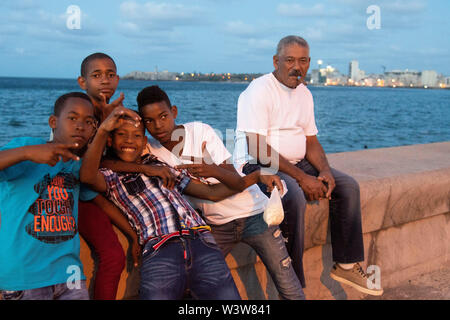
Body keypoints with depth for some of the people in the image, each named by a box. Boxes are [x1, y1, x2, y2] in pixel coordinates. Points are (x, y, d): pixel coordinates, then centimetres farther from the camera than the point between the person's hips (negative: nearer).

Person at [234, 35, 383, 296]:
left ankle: (346, 265, 5)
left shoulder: (304, 94, 10)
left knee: (348, 186, -2)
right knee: (294, 198, -34)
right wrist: (302, 178, -24)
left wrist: (324, 171, -9)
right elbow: (258, 150, -23)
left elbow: (310, 140, 13)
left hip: (296, 164, 8)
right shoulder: (259, 90, -15)